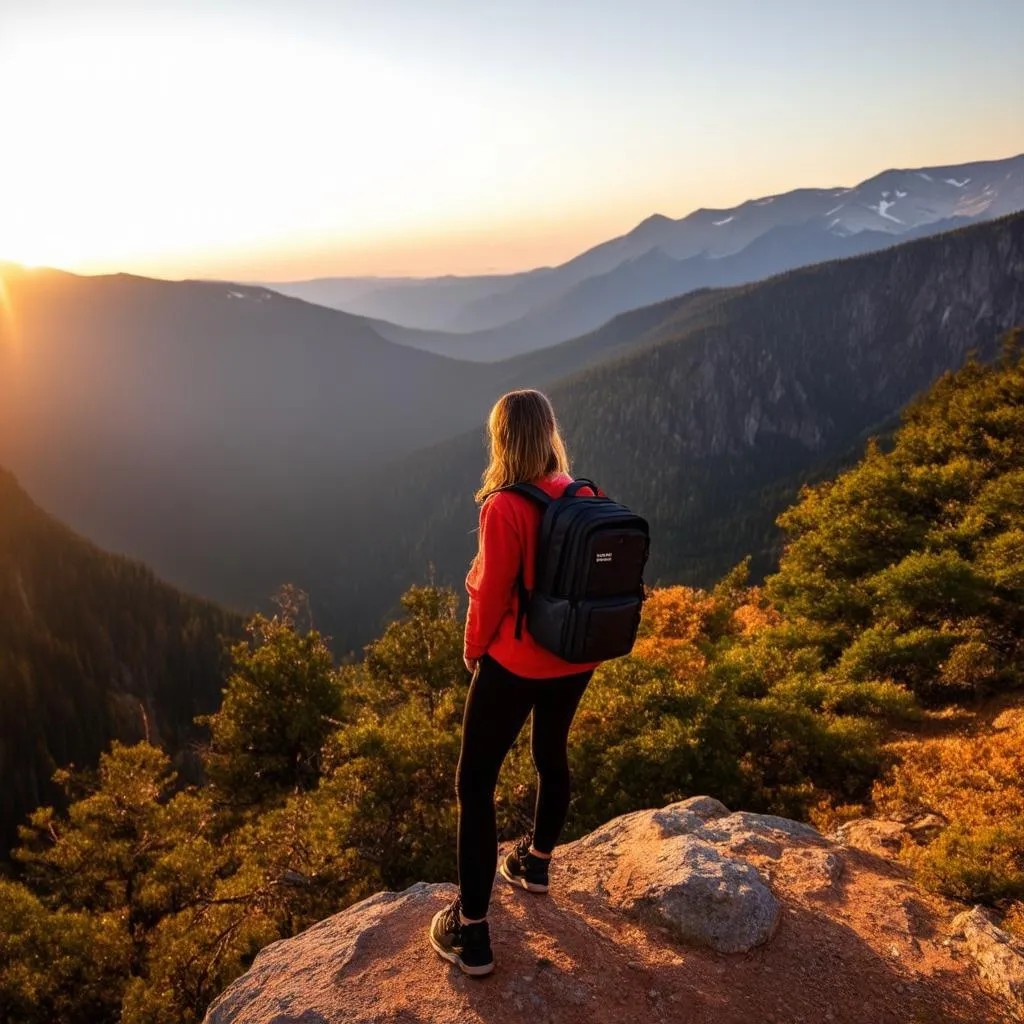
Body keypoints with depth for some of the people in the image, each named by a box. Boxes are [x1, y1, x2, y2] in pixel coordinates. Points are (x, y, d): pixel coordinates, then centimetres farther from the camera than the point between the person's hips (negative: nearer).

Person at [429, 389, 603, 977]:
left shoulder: (505, 507, -23)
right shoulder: (585, 497, -4)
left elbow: (491, 592, -16)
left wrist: (474, 649, 2)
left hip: (515, 664, -6)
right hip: (575, 661, 7)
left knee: (476, 784, 6)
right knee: (553, 755, 27)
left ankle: (472, 931, 11)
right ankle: (537, 862, 49)